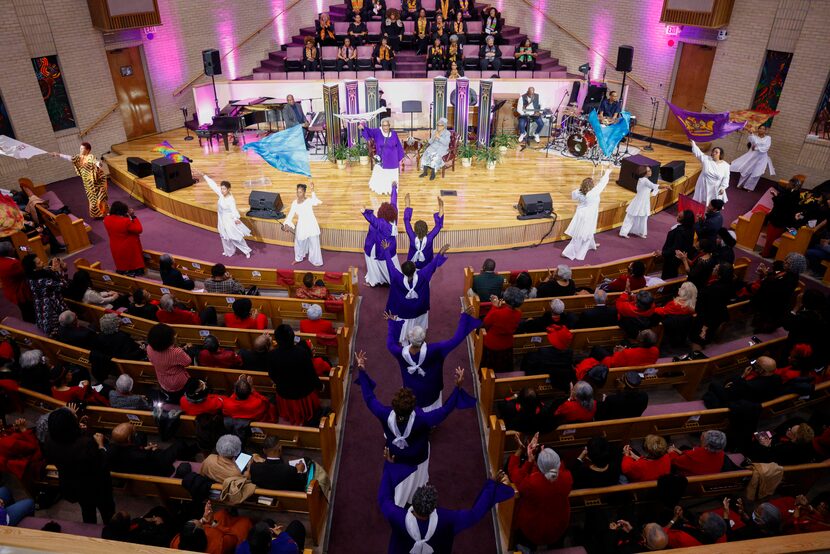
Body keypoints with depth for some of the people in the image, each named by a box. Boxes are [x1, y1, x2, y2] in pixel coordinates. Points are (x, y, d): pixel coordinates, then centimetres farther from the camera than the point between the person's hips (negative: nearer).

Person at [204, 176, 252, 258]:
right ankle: (228, 251, 41)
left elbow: (234, 210, -43)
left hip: (229, 221, -8)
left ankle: (247, 251, 19)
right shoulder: (221, 194, -9)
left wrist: (236, 218, -62)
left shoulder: (231, 200, -29)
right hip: (222, 220, 8)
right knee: (225, 237, 22)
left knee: (235, 238, 3)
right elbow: (214, 185, 3)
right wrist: (206, 177, 12)